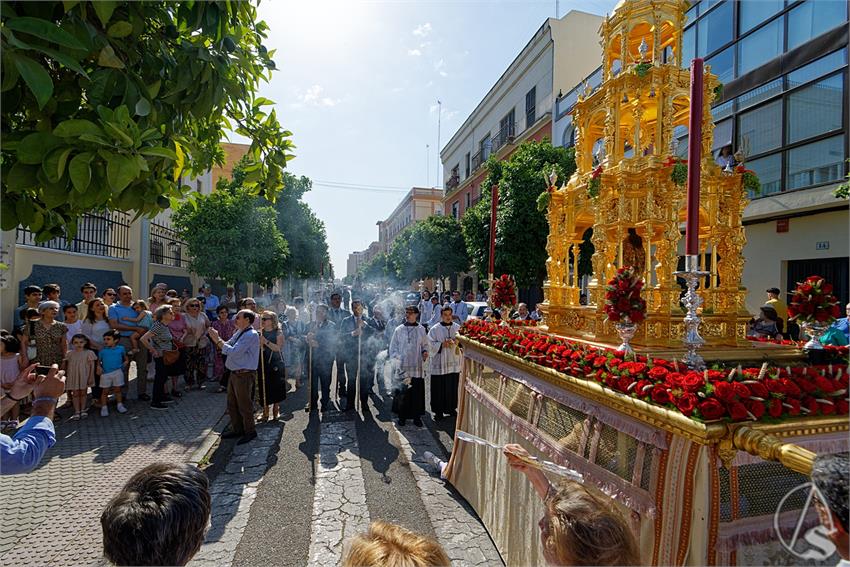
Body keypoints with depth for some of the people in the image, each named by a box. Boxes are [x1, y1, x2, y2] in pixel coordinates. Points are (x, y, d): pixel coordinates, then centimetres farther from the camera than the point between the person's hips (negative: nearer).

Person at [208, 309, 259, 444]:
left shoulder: (251, 335, -20)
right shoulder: (239, 333, 10)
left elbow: (234, 352, -25)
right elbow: (227, 346, 14)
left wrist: (218, 340, -18)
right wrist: (216, 339, -1)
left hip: (244, 375, -9)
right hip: (234, 373, 9)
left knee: (244, 405, 4)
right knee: (232, 404, 20)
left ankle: (250, 432, 20)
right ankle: (237, 429, 36)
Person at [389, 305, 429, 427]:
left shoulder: (421, 329, 5)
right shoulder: (399, 330, 1)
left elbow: (425, 344, 16)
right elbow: (393, 347, 6)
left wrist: (425, 352, -4)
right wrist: (395, 361, -2)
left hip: (417, 367, 1)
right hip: (403, 367, -1)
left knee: (417, 392, 4)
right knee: (402, 393, 2)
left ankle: (416, 416, 16)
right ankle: (402, 416, 17)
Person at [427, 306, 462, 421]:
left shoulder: (458, 328, 6)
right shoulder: (435, 329, -3)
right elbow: (430, 344, -5)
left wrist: (458, 342, -14)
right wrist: (442, 344, -19)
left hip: (454, 363, 3)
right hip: (440, 364, -3)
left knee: (453, 387, 10)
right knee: (439, 388, 1)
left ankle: (452, 408, 26)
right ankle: (439, 411, 12)